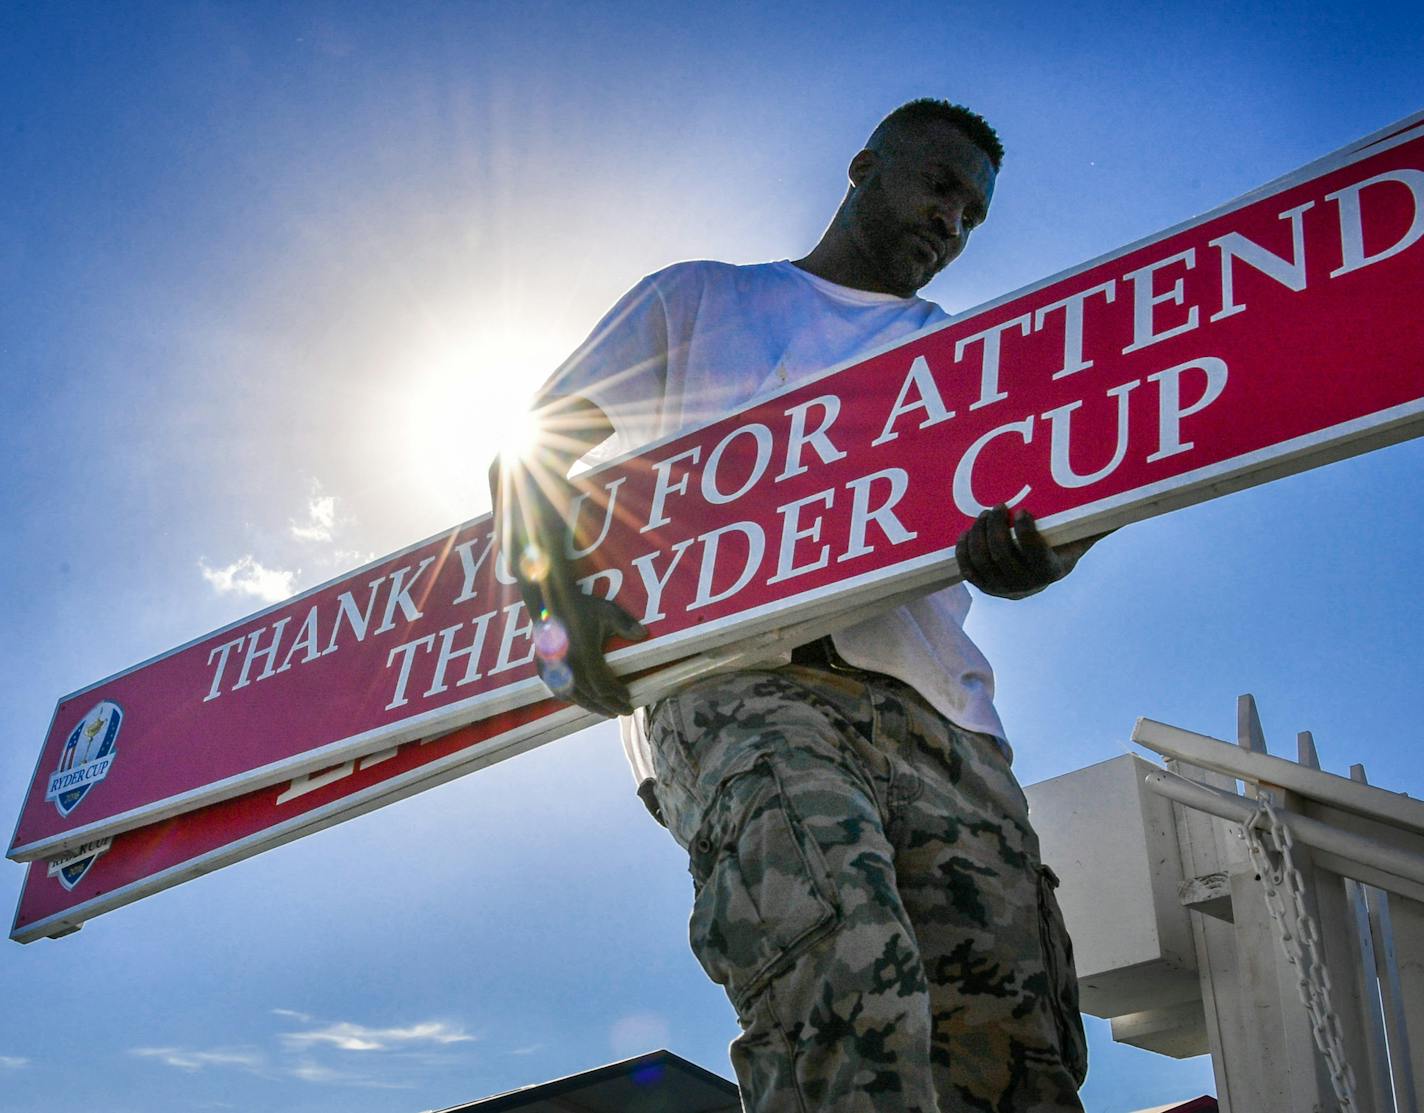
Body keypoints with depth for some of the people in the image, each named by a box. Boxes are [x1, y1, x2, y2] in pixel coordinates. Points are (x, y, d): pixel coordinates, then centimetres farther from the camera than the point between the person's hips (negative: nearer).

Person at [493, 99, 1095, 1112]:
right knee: (846, 973, -34)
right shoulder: (696, 299, 27)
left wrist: (1026, 555, -14)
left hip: (934, 703, 4)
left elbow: (997, 501, 14)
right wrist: (568, 593, 0)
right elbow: (534, 450, 22)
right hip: (740, 677, -3)